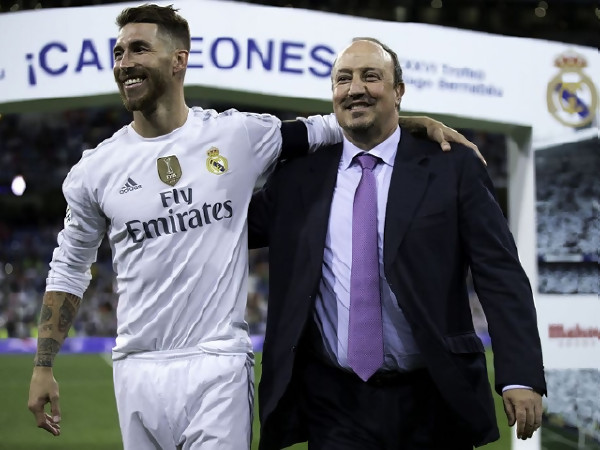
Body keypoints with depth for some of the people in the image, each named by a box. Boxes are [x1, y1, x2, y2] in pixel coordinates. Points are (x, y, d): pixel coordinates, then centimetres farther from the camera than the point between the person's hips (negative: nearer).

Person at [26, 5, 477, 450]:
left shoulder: (237, 135, 0)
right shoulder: (95, 169, 4)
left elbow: (329, 128, 8)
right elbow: (69, 270, 12)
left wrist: (419, 121, -4)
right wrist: (43, 366, 8)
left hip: (217, 366, -2)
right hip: (138, 371, 2)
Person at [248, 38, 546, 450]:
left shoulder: (453, 168, 0)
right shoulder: (298, 180, 8)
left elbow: (501, 275, -5)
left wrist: (521, 377, -16)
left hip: (434, 401, -1)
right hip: (335, 402, 2)